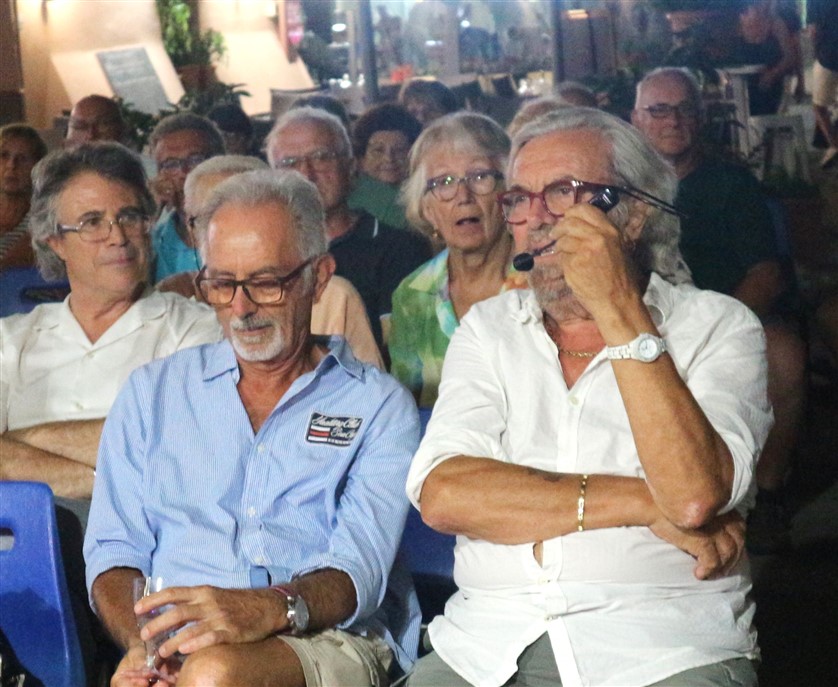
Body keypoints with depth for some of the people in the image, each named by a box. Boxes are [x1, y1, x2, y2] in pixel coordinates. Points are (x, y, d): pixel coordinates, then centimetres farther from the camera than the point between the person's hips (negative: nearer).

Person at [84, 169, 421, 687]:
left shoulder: (379, 404, 11)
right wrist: (142, 644, -10)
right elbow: (115, 551, 12)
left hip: (332, 642, -1)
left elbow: (359, 569, -3)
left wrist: (272, 607, -25)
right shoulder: (152, 392, 20)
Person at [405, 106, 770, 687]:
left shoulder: (718, 327, 2)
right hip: (489, 640, 1)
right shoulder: (490, 328, 11)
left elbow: (694, 495, -18)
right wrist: (643, 502, -12)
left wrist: (618, 308, -17)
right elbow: (442, 495, -7)